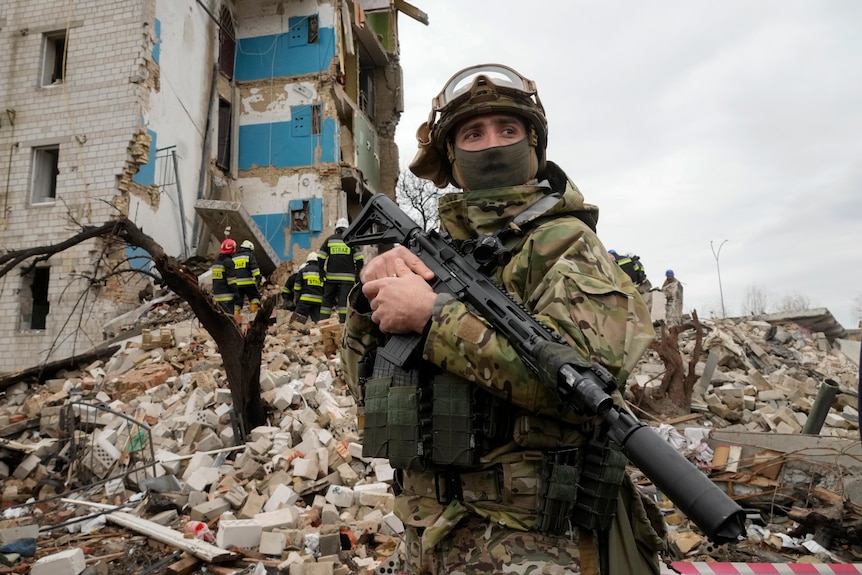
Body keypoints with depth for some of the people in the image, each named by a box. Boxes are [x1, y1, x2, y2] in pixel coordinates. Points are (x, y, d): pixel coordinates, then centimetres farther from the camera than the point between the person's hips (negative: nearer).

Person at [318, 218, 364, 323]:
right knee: (344, 300, -5)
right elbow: (359, 259, 0)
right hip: (347, 277, -2)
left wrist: (321, 272, 12)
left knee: (327, 299, 8)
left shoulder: (329, 239, 10)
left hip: (331, 276, 2)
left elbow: (321, 258, 7)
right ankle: (343, 321, -11)